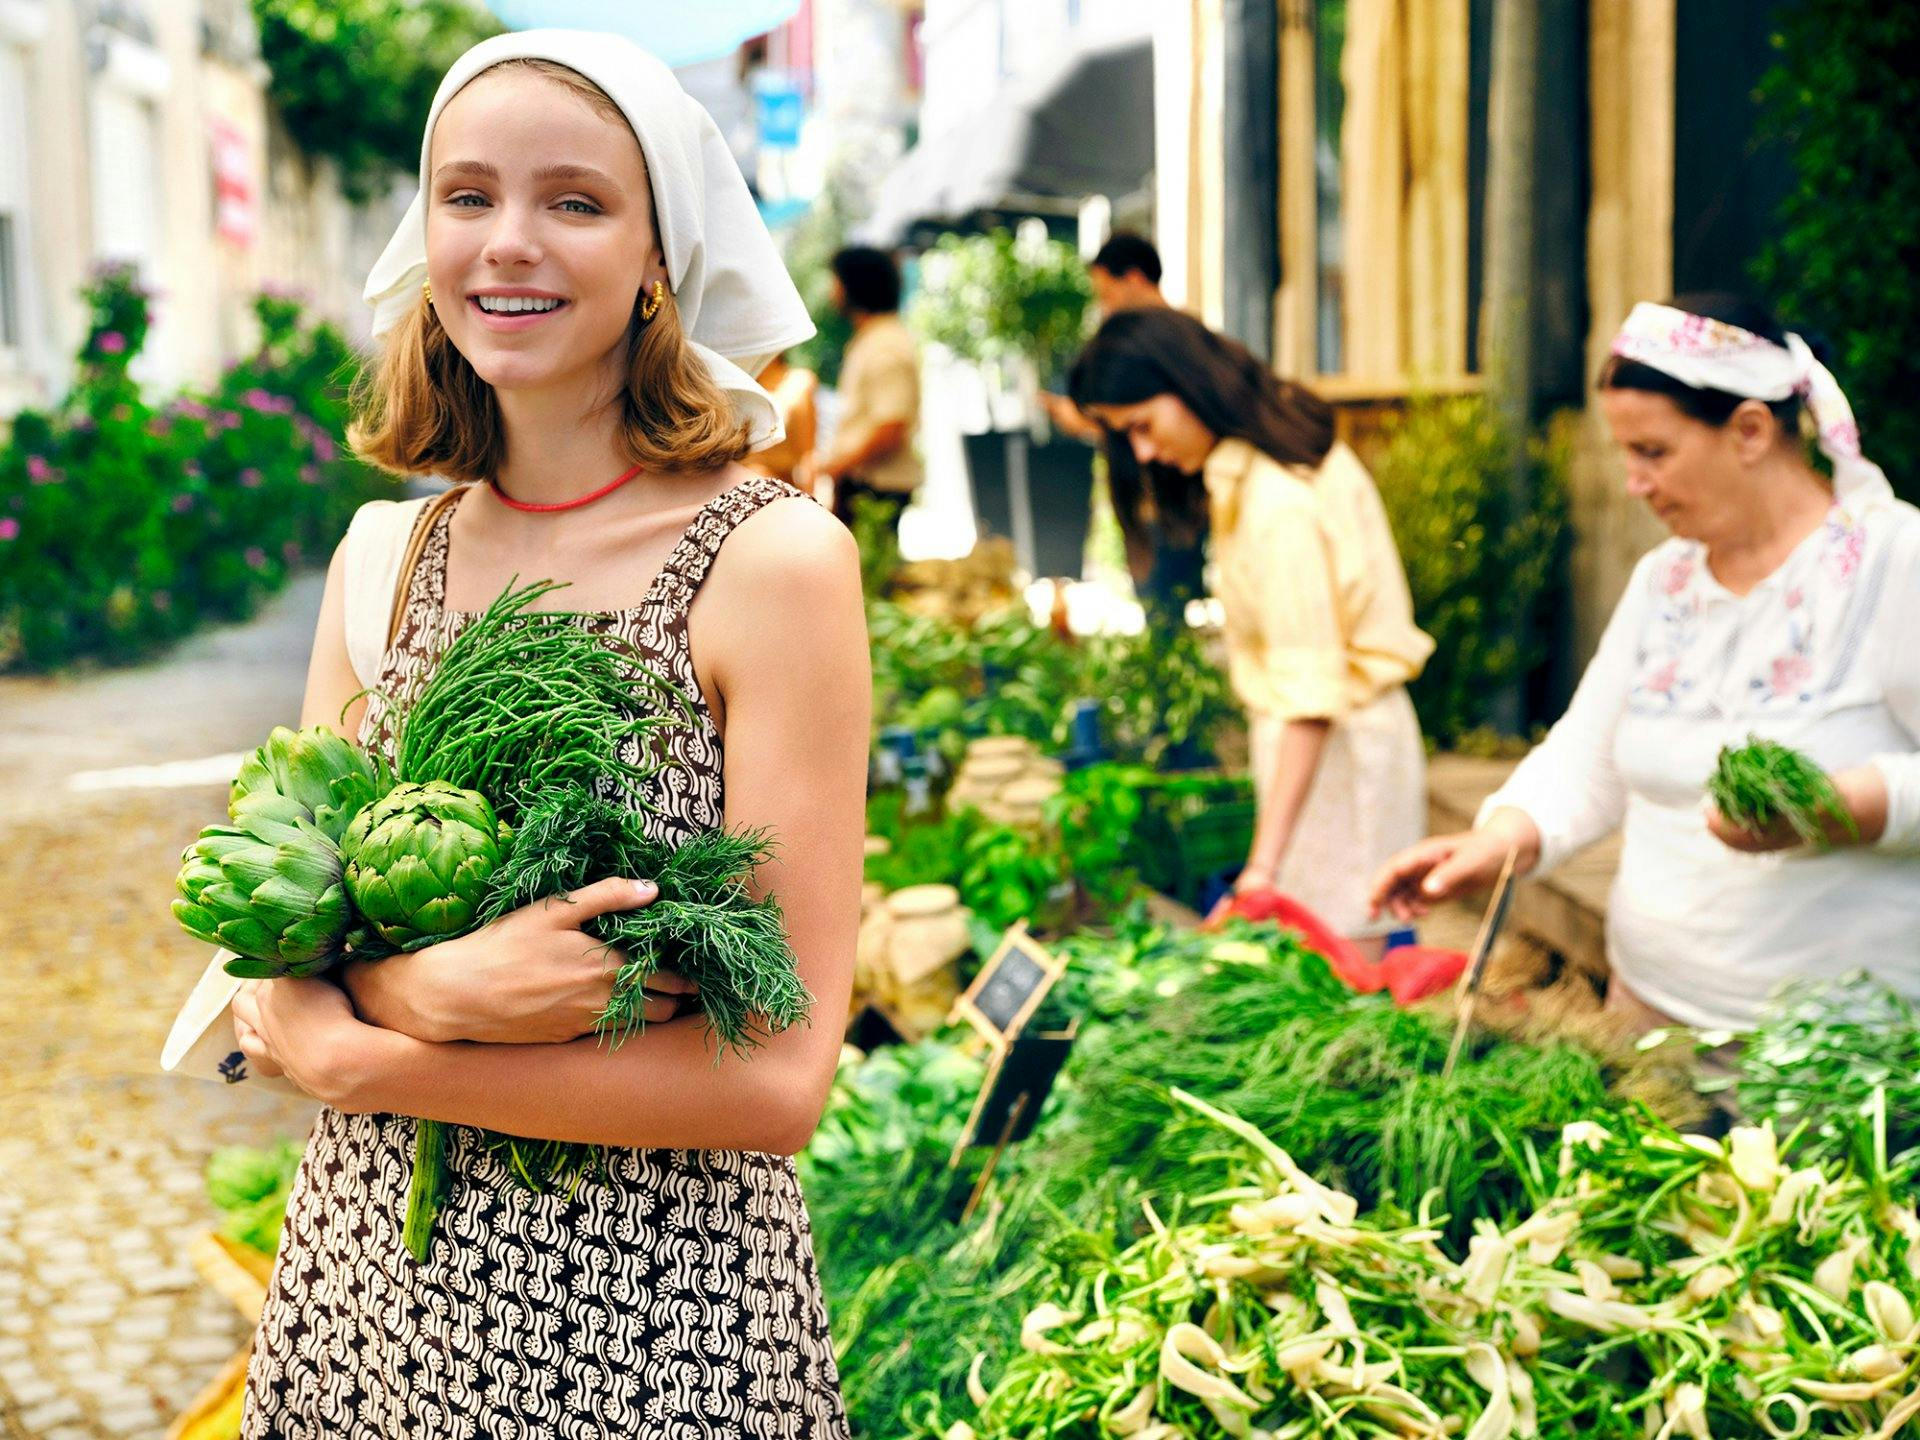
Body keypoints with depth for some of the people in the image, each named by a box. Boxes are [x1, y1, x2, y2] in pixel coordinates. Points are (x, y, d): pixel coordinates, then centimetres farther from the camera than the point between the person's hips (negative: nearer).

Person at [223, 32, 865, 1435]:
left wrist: (353, 1055, -14)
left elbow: (776, 1076, -17)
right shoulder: (380, 556, 1)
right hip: (363, 1276, 4)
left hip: (652, 1324, -4)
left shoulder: (775, 560, -14)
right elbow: (283, 964, 1)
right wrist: (429, 989, -21)